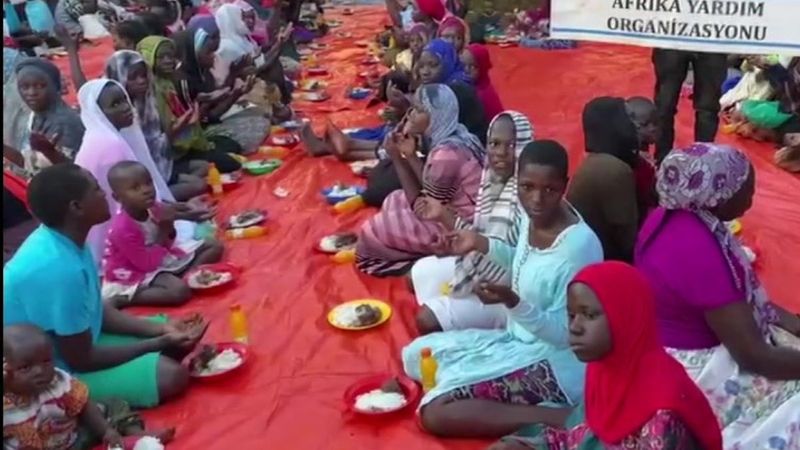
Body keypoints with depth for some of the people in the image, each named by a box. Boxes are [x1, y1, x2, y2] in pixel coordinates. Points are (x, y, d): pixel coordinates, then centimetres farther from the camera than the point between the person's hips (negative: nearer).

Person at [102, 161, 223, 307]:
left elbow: (166, 244, 6)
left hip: (160, 258, 9)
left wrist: (169, 229, -17)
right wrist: (163, 233, -23)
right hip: (136, 273, -8)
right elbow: (146, 264, -27)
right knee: (180, 290, -35)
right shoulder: (123, 229, -29)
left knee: (215, 246, 8)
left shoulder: (155, 208, -8)